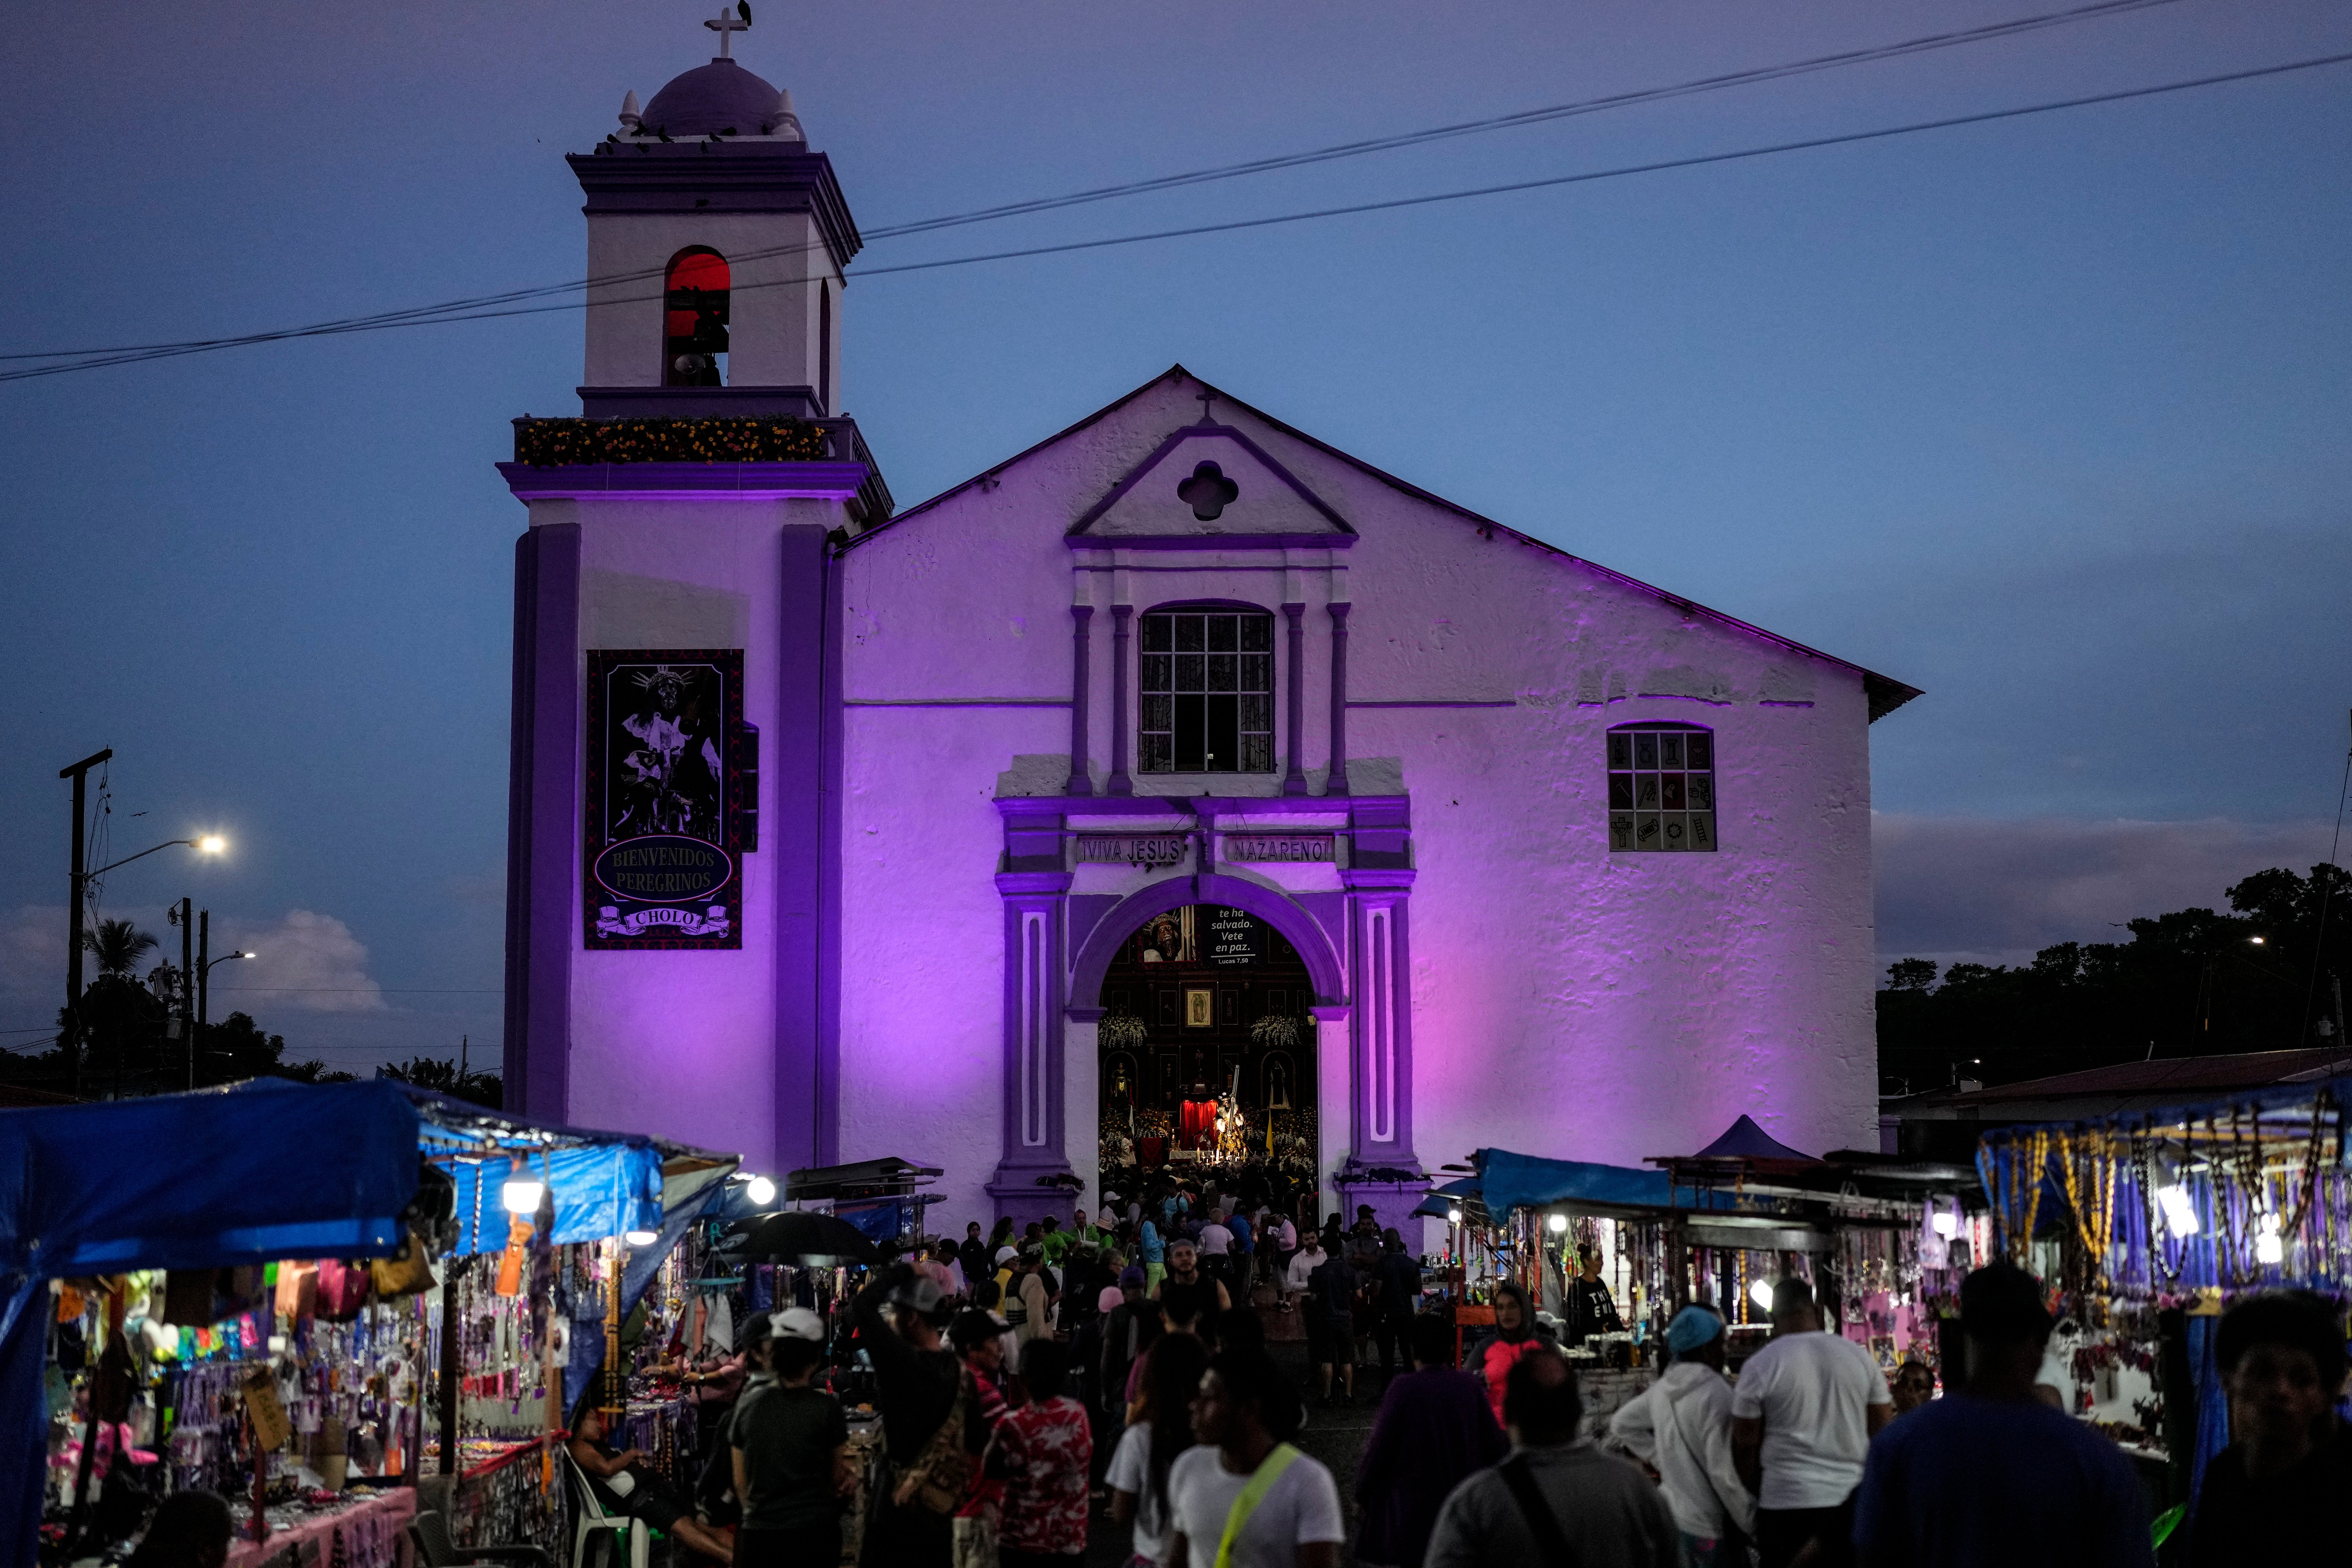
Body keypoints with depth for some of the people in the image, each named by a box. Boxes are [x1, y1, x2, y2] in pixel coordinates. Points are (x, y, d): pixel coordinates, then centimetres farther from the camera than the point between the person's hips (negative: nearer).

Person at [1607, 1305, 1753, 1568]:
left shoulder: (1662, 1388, 3)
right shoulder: (1716, 1393, -21)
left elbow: (1621, 1425, 17)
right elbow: (1725, 1472, -23)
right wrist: (1754, 1526, -13)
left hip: (1672, 1514, 8)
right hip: (1711, 1527, -8)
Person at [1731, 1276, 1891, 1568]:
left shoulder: (1760, 1366, -5)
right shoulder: (1859, 1356, 4)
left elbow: (1745, 1445, -2)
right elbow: (1883, 1431, 7)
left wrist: (1754, 1494, 11)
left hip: (1786, 1500, -3)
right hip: (1852, 1498, 3)